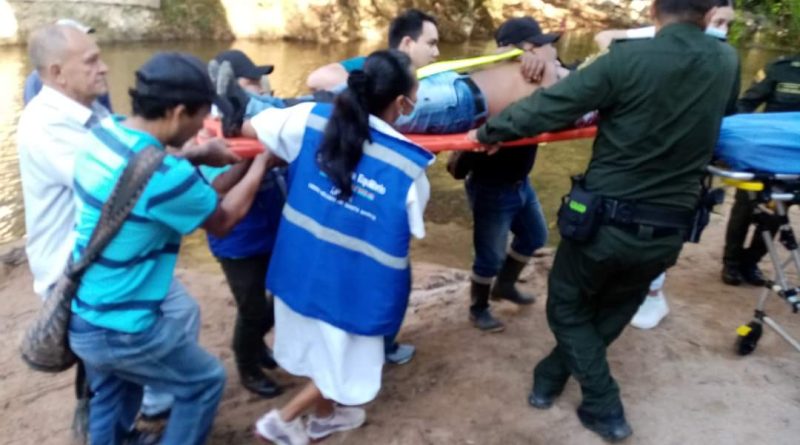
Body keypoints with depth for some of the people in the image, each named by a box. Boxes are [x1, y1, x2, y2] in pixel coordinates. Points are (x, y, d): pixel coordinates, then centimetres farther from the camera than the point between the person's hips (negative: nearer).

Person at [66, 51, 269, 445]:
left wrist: (198, 156, 9)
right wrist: (262, 161, 1)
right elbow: (223, 220, -10)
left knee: (111, 394, 30)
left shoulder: (104, 132, -6)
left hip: (80, 311, 8)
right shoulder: (166, 176, -30)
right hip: (119, 329, -8)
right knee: (205, 382, 15)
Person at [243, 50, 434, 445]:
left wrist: (280, 155, 17)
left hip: (301, 267, 6)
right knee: (346, 364, 22)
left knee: (322, 349, 28)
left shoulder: (312, 119, -11)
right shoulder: (409, 169, -17)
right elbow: (410, 230, -1)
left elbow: (248, 128, -1)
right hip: (350, 283, -5)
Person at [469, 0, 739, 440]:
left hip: (605, 222, -4)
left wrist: (488, 131, 1)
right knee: (610, 313, 24)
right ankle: (549, 379, 38)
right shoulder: (727, 62, 0)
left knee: (568, 307, 18)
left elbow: (547, 106, -13)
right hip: (667, 232, 5)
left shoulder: (629, 59, -16)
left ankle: (604, 409, 19)